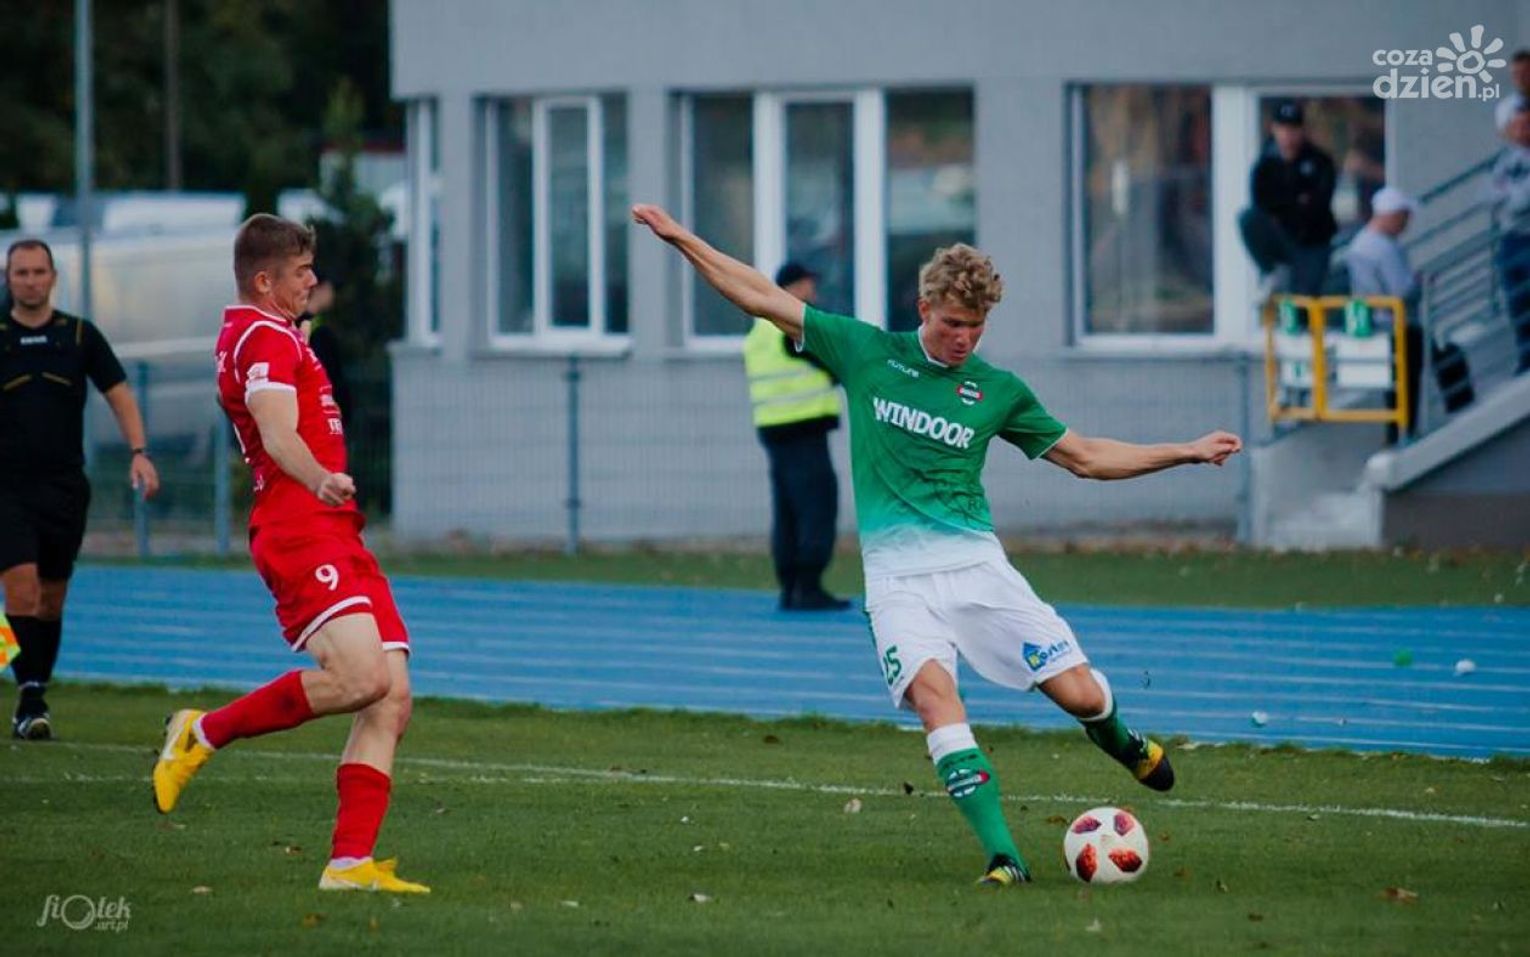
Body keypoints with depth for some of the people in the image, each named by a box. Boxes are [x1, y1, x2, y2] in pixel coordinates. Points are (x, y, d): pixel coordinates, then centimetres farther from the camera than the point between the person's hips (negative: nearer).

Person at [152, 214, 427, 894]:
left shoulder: (276, 338, 25)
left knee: (391, 702, -2)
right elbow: (279, 436, -26)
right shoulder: (265, 339, -7)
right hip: (300, 534, -10)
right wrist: (320, 479, -43)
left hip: (336, 539, 10)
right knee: (362, 677, -27)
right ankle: (204, 733, -9)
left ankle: (351, 862, -8)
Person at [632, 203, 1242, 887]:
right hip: (897, 575, -1)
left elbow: (1084, 457, 18)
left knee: (1078, 692, -6)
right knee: (933, 693, -26)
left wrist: (1186, 452, 12)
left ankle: (1120, 741, 33)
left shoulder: (998, 390, 9)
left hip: (976, 564, 1)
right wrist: (681, 239, 4)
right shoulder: (866, 352, 6)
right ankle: (1003, 858, -28)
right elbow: (762, 299, 9)